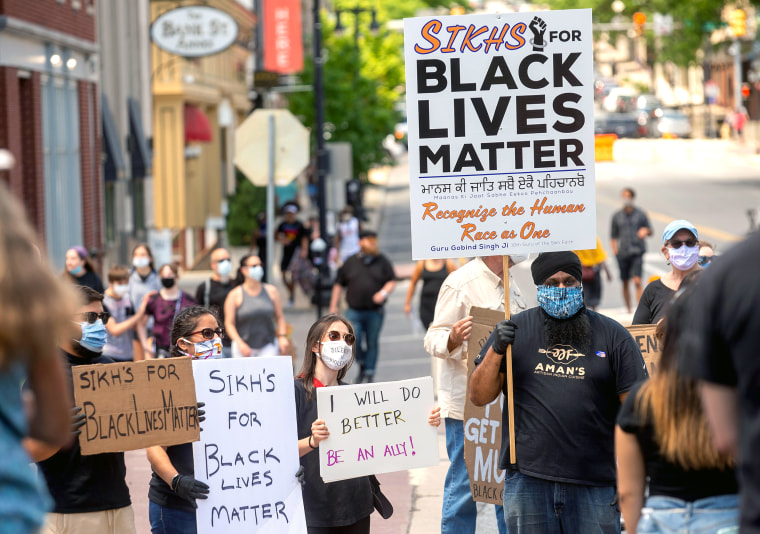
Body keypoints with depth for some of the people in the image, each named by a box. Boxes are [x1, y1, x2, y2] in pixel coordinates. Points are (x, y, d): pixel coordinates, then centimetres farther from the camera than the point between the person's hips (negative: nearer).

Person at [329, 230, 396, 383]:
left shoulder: (383, 262, 6)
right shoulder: (351, 262, 7)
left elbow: (392, 281, 4)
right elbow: (339, 284, 12)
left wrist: (384, 292, -16)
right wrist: (333, 305, 8)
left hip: (375, 311, 0)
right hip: (354, 311, 0)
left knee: (372, 343, 3)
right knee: (353, 341, -11)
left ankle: (369, 373, 15)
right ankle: (363, 363, 16)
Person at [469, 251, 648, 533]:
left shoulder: (612, 335, 7)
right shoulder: (515, 330, 9)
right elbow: (479, 396, 8)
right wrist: (496, 351, -9)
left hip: (595, 483, 0)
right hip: (527, 478, 1)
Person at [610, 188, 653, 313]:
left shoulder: (640, 214, 4)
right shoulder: (617, 216, 8)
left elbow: (650, 231, 12)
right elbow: (613, 235, 14)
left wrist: (645, 231, -11)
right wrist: (615, 250, 1)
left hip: (637, 252, -2)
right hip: (622, 254, 2)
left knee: (637, 281, -14)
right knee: (625, 283, 6)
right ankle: (628, 310, 16)